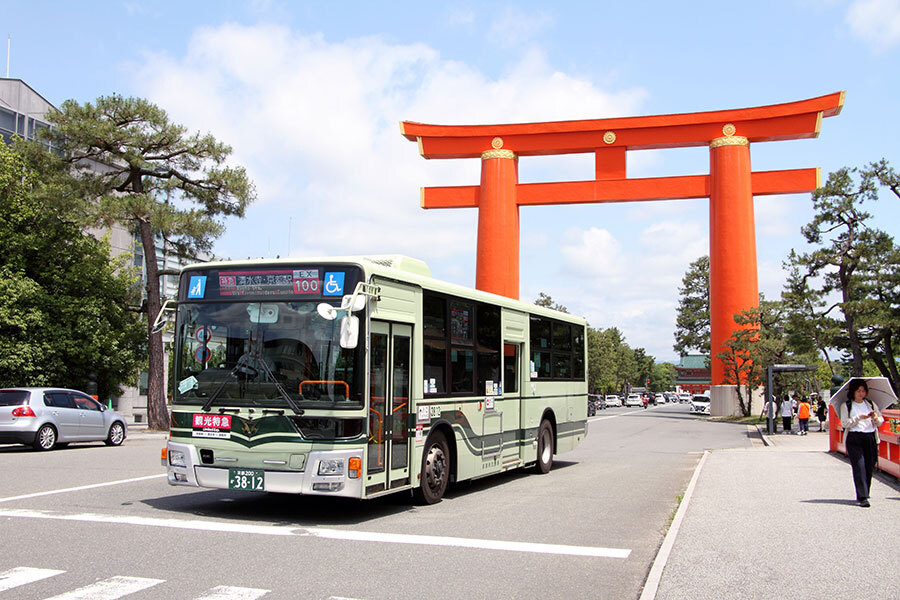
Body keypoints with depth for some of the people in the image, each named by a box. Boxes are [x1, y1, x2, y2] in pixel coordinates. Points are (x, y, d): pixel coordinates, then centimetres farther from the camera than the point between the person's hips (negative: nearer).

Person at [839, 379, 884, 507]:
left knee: (869, 467, 2)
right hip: (854, 439, -4)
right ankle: (862, 497, -13)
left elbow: (881, 420, 15)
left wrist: (876, 418, -7)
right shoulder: (846, 406, 5)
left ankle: (863, 495, 16)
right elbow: (845, 423, -3)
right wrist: (859, 417, -13)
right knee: (859, 467, -11)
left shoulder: (871, 404, 15)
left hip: (870, 438, 4)